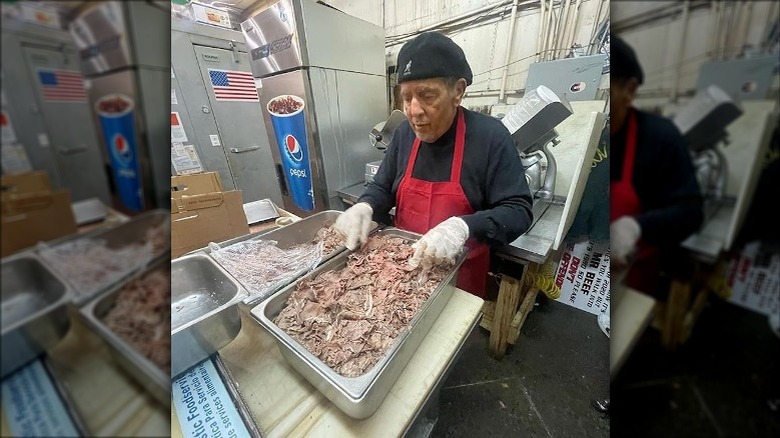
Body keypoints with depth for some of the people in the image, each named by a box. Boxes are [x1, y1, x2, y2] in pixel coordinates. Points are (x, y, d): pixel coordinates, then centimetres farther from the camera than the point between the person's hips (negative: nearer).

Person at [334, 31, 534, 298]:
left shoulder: (490, 136, -17)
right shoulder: (404, 133, -2)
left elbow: (519, 210, -18)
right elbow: (382, 188, 5)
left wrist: (464, 226, -37)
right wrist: (364, 207, -18)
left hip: (460, 274, -4)